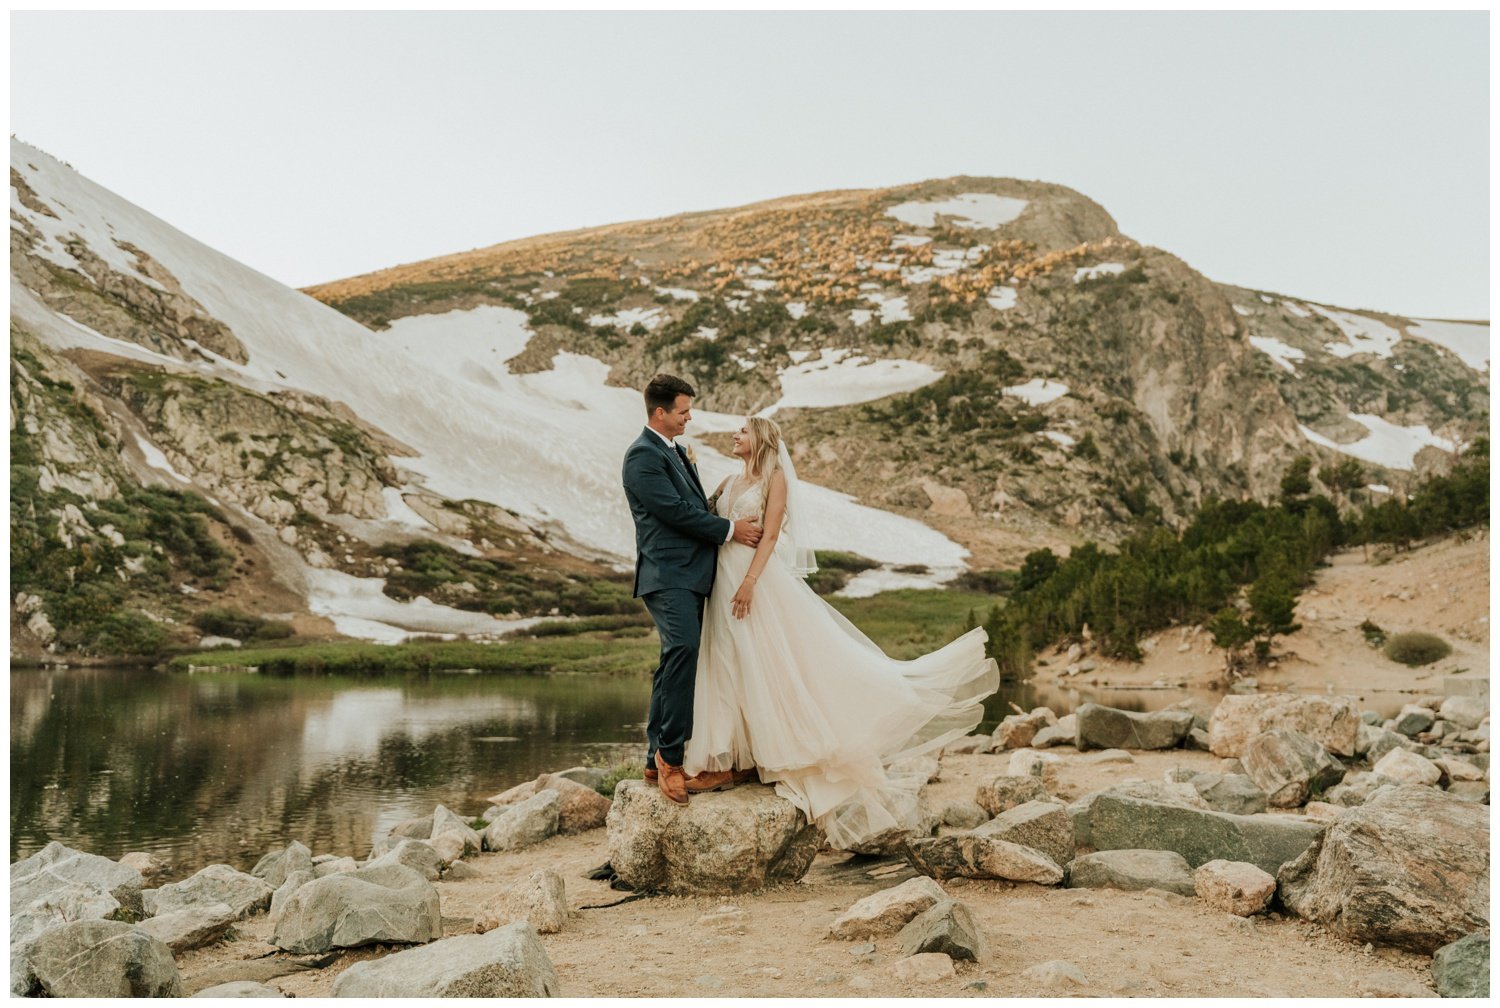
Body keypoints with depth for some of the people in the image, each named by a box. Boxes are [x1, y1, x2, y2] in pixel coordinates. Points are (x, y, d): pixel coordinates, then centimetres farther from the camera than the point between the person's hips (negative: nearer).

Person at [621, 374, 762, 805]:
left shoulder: (676, 452, 22)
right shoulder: (643, 455, -9)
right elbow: (676, 511, -16)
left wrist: (732, 528, 9)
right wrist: (729, 529, -8)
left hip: (689, 575, 10)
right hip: (668, 575, -10)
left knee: (675, 663, 10)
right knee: (683, 650, -25)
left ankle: (659, 761, 15)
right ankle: (671, 756, -22)